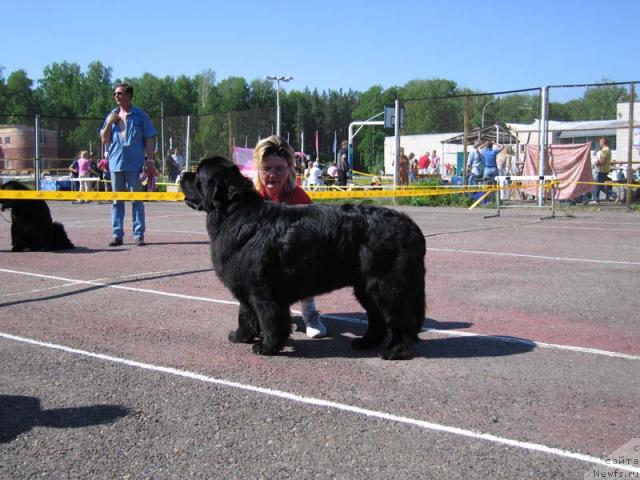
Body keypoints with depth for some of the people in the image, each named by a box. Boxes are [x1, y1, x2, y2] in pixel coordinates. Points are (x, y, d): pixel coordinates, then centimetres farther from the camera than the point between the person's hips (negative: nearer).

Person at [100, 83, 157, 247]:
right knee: (117, 201, 6)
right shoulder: (112, 115, 12)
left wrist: (150, 161, -5)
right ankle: (117, 235, 10)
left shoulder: (140, 115, 1)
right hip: (116, 164, 4)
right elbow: (104, 140, 12)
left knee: (137, 200, 0)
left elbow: (150, 139, 1)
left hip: (135, 164, -4)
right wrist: (109, 123, -4)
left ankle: (139, 235, 3)